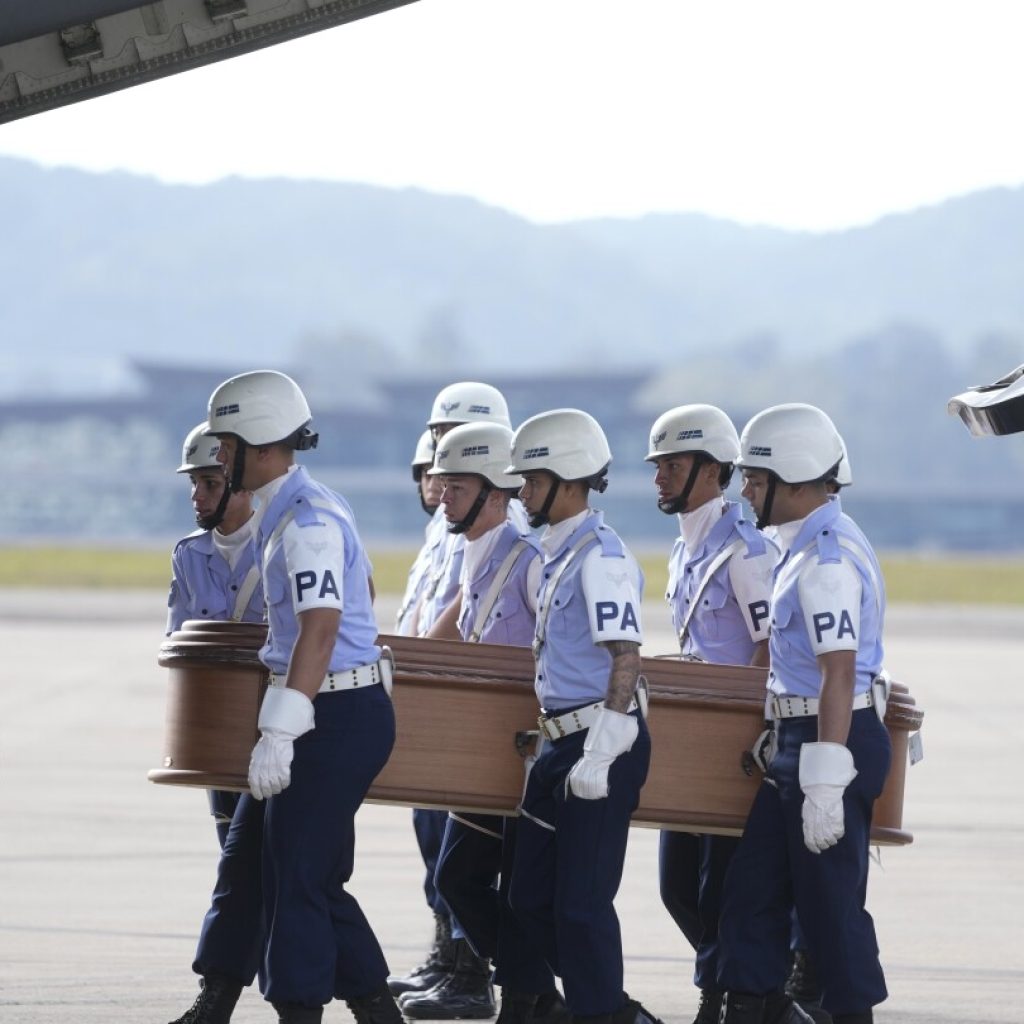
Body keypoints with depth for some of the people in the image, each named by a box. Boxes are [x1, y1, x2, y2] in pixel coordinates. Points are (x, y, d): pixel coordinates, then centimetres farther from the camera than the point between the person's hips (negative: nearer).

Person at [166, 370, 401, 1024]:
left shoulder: (307, 522, -19)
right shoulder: (306, 509, 12)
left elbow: (320, 630, -27)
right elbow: (363, 588, 27)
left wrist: (280, 733, -31)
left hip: (338, 717, -10)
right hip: (333, 710, 10)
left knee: (298, 875, -6)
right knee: (249, 858, 13)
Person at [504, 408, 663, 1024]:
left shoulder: (602, 557, -15)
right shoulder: (559, 555, 15)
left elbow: (627, 658, -22)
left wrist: (599, 756, -25)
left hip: (601, 744, -10)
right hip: (562, 743, 10)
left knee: (581, 902, -7)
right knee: (531, 896, 11)